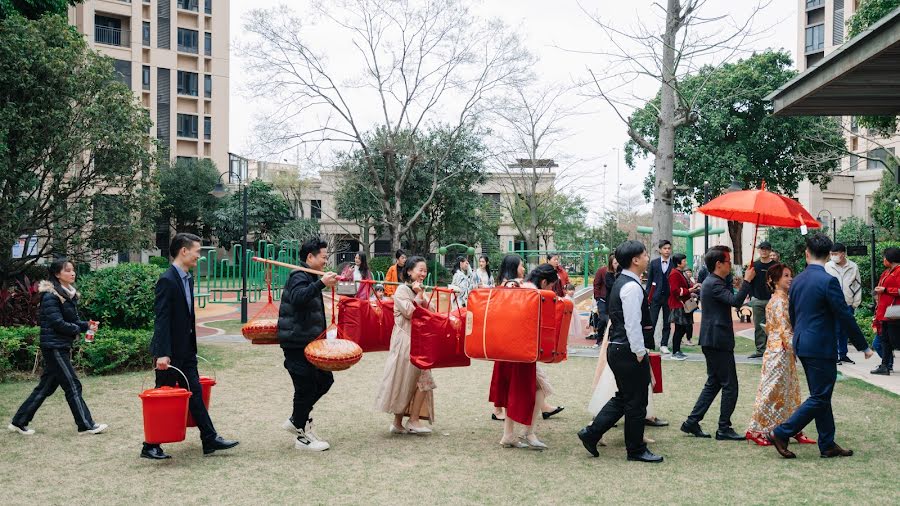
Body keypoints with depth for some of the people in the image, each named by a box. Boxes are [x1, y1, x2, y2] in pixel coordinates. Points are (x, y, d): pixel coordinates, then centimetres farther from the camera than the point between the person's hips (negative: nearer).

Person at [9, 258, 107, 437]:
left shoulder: (69, 294, 12)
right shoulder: (50, 296, -14)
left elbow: (74, 319, 14)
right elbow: (57, 323, -20)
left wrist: (87, 325, -5)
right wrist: (80, 329, -10)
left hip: (62, 346, 9)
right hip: (54, 346, -9)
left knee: (47, 386, 13)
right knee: (72, 385, -4)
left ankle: (19, 422, 23)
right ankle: (86, 425, 2)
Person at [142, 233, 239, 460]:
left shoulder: (188, 278, 10)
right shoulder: (167, 280, -18)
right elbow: (161, 319, -21)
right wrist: (162, 354, -25)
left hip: (186, 349, 9)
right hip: (170, 352, -9)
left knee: (195, 393, 10)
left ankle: (210, 440, 14)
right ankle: (150, 447, 15)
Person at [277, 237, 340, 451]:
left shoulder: (309, 277, 19)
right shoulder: (299, 276, -13)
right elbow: (298, 298, -37)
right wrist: (321, 283, -42)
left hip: (308, 341, 10)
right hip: (296, 343, -10)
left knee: (325, 379, 12)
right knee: (306, 386, -4)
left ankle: (296, 421, 23)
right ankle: (302, 436, 8)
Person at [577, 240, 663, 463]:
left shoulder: (621, 283, 14)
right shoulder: (632, 287, -18)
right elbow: (632, 324, -22)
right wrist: (640, 353, -17)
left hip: (617, 348, 10)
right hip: (628, 351, -10)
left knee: (623, 398, 18)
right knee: (636, 402, 3)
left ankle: (591, 433, 17)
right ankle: (636, 450, 14)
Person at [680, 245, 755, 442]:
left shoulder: (711, 282, 17)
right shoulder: (714, 284, -17)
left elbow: (731, 301, 21)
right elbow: (736, 301, -26)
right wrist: (747, 281, -17)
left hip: (712, 341, 11)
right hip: (718, 341, -11)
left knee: (713, 383, 15)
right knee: (730, 385, -3)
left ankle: (692, 422, 15)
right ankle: (724, 429, 3)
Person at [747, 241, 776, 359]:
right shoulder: (754, 265, 9)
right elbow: (750, 282, 10)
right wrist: (751, 297, 2)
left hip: (771, 300, -3)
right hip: (757, 300, 3)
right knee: (758, 326, 6)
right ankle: (760, 350, 11)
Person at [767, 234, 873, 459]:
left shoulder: (797, 281, 7)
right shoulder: (828, 281, -16)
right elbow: (845, 317, -14)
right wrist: (863, 346, -3)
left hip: (802, 345, 8)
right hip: (821, 347, -8)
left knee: (820, 396, 15)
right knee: (820, 398, -1)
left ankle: (828, 445, 20)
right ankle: (781, 434, -3)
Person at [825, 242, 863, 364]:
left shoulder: (853, 267, 3)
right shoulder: (827, 267, -3)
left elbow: (857, 286, 9)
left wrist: (855, 303, 5)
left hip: (848, 305, 2)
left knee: (845, 331, 10)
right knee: (835, 330, -6)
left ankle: (843, 354, 20)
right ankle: (835, 354, 0)